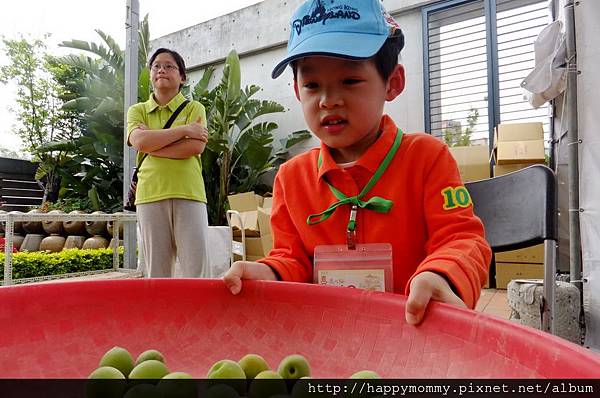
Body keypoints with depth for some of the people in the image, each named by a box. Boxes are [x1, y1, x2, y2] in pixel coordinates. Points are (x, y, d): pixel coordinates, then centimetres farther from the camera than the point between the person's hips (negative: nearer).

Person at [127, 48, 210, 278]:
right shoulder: (137, 110, 17)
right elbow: (139, 141, -5)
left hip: (188, 193, -2)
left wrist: (152, 143, -4)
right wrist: (184, 130, -6)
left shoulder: (194, 108, 11)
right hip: (150, 194, 2)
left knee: (195, 268, -3)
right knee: (156, 271, 6)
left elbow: (196, 147, -7)